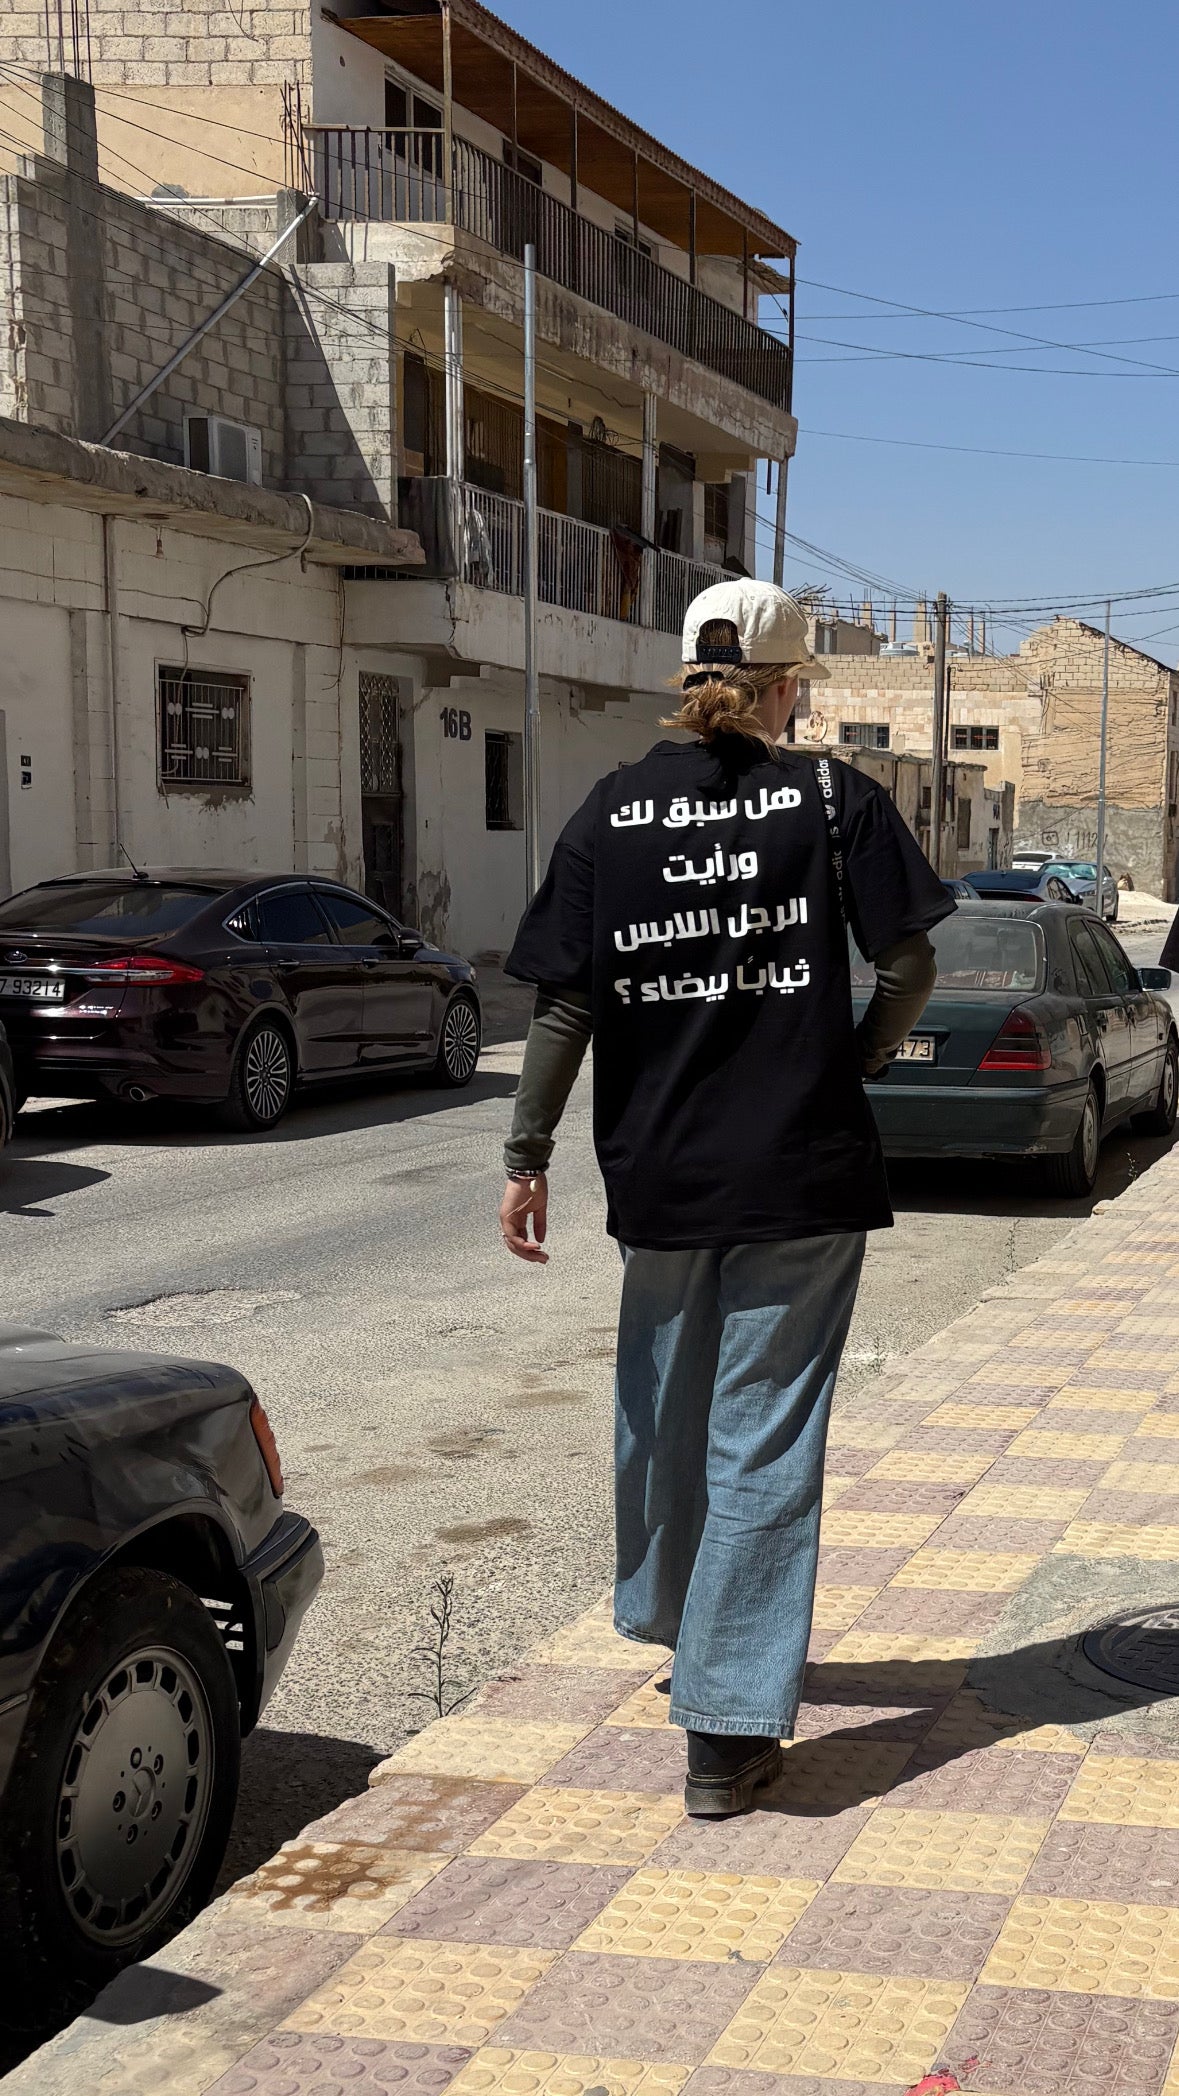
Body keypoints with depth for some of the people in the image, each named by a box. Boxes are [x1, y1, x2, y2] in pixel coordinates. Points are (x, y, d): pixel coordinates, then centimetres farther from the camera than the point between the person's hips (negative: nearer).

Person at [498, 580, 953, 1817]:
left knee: (665, 1409, 23)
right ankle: (725, 1732, 3)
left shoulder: (613, 812, 0)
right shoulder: (833, 798, -4)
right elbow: (909, 966, -6)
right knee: (764, 1436, 3)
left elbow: (566, 1003, -2)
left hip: (659, 1169, 3)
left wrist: (528, 1156, 2)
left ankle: (672, 1623, 45)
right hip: (804, 1170, -2)